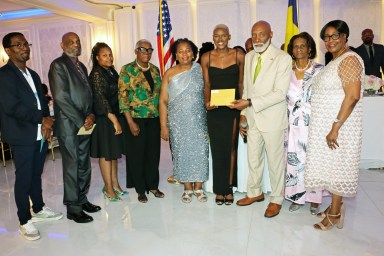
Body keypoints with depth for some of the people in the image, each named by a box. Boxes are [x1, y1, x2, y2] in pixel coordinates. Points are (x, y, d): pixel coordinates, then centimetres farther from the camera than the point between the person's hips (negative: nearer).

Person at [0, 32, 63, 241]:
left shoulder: (32, 74, 16)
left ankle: (38, 209, 34)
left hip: (41, 134, 7)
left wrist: (47, 122, -3)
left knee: (36, 175, 18)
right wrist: (42, 119, -12)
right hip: (22, 137, -7)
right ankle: (24, 221, 18)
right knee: (23, 179, 3)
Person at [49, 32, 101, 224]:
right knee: (72, 167, 1)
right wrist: (81, 121, -14)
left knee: (84, 165, 13)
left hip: (85, 124, 7)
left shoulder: (81, 66, 17)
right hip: (69, 126, -7)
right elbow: (61, 97, -15)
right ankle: (73, 208, 13)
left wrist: (90, 115, -3)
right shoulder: (58, 65, -7)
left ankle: (82, 199, 27)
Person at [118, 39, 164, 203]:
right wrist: (130, 122, -14)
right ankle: (140, 190, 19)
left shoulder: (155, 70, 11)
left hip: (154, 118, 4)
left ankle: (153, 185, 25)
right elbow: (122, 97, -9)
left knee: (153, 153, 9)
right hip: (135, 118, -4)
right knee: (137, 154, 5)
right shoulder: (127, 70, -4)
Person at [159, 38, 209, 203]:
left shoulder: (200, 70, 2)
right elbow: (163, 101, 0)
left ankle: (198, 187, 18)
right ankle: (187, 188, 21)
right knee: (182, 151, 5)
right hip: (178, 121, 0)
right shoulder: (170, 73, 2)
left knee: (199, 151, 2)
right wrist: (164, 126, -3)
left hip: (198, 120, 0)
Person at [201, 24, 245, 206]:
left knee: (230, 147, 4)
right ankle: (220, 189, 18)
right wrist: (207, 102, -11)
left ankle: (229, 188, 19)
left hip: (233, 107, -1)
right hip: (214, 109, 1)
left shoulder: (239, 56, 1)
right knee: (217, 148, 5)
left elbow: (241, 83, 5)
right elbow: (207, 85, 5)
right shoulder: (206, 58, 4)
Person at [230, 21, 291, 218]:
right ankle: (255, 192, 37)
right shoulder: (249, 57, 8)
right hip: (252, 118, 6)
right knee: (253, 159, 17)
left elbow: (280, 93, -19)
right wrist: (243, 114, 8)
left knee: (275, 161, 9)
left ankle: (276, 199, 28)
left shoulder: (283, 58, -12)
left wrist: (250, 103, -24)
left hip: (272, 119, -5)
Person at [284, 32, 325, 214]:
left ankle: (314, 198, 19)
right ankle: (296, 196, 21)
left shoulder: (319, 70, -1)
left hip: (313, 123, -2)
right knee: (294, 159, 6)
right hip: (293, 123, 2)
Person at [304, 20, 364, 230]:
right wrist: (330, 126, 16)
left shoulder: (349, 59, -14)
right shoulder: (334, 61, 15)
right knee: (330, 165, 15)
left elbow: (353, 96, -23)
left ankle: (335, 214, 16)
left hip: (339, 124, -9)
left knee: (337, 166, 1)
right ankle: (335, 206, 30)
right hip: (326, 124, 9)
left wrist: (335, 127, -25)